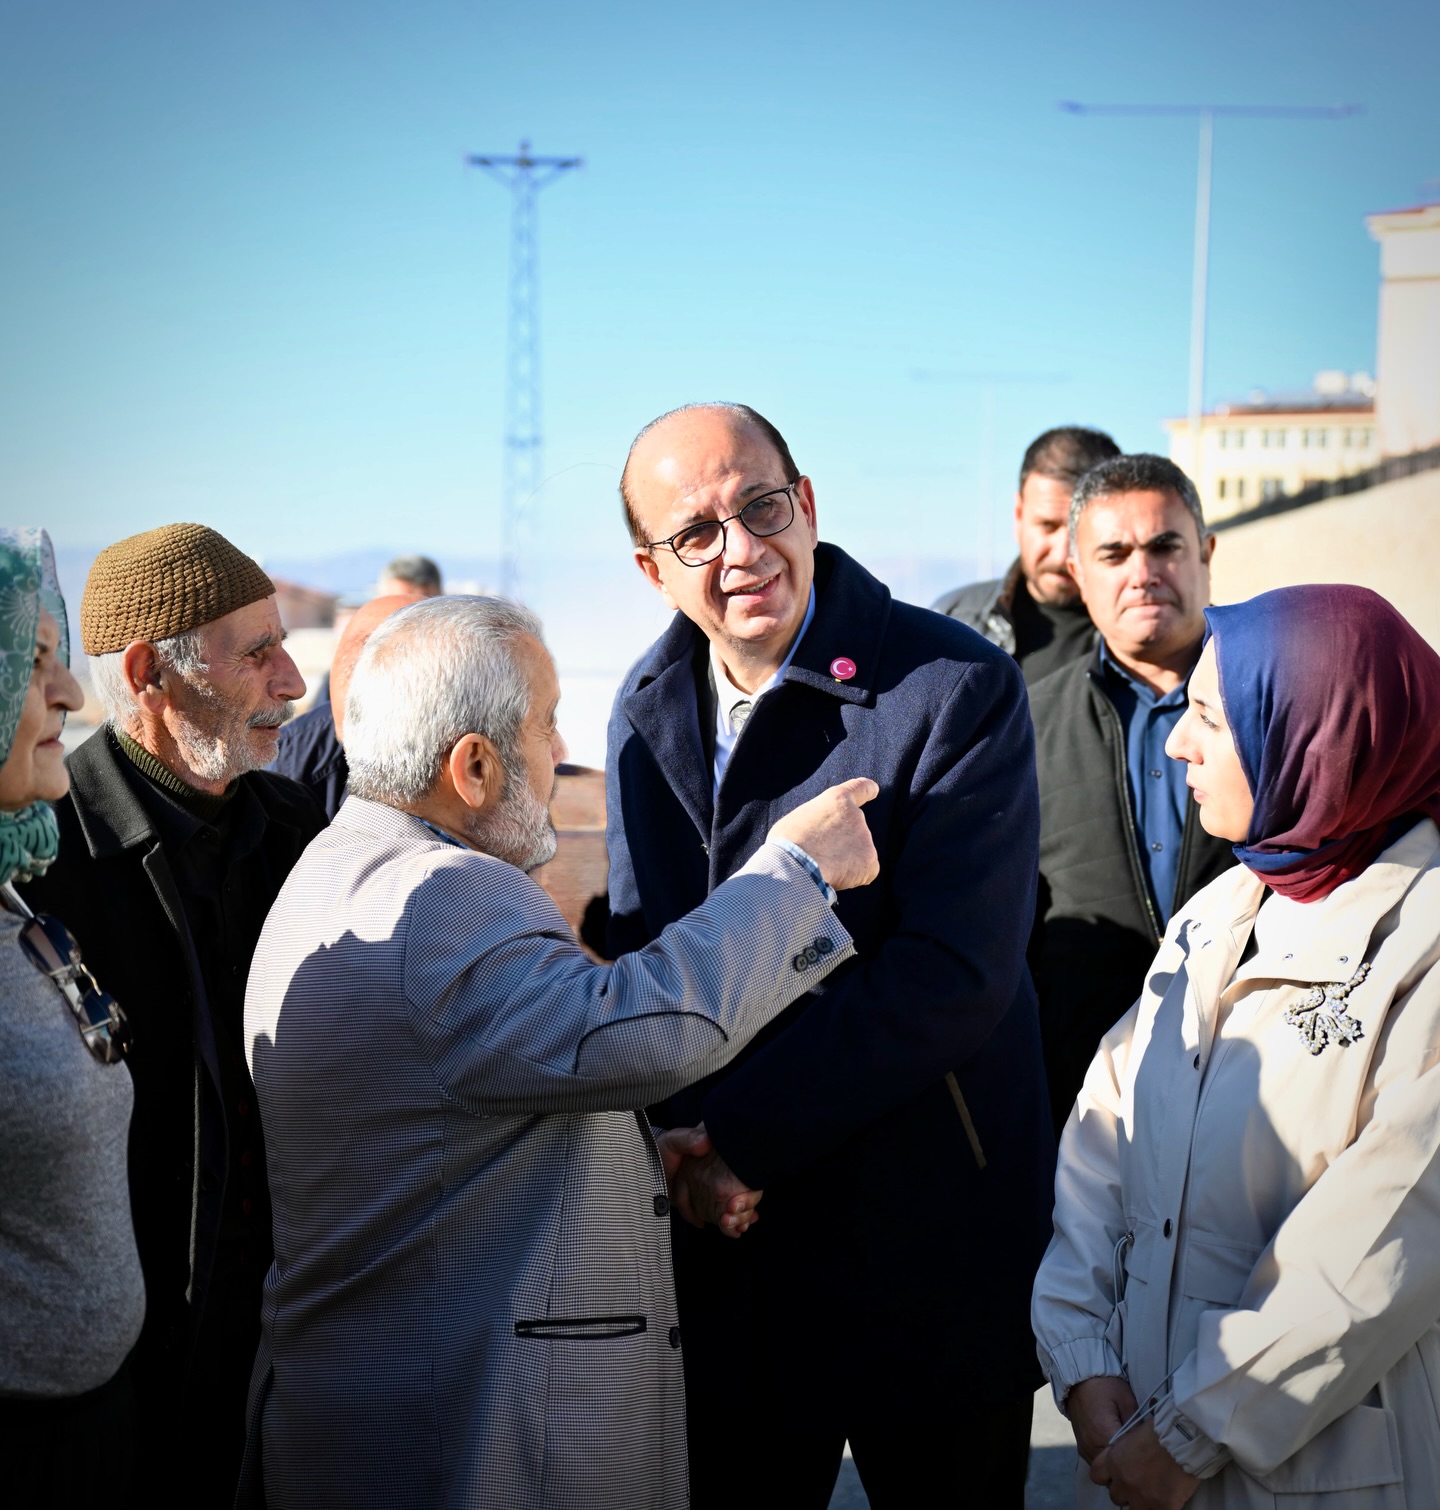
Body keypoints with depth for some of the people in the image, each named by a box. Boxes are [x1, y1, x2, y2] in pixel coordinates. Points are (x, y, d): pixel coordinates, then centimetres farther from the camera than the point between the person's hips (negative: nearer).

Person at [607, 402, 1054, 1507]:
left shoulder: (959, 688, -15)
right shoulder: (647, 708, 5)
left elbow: (955, 969, -21)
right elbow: (645, 945, 10)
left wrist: (743, 1135, -22)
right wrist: (679, 1139, -8)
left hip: (928, 1248, -5)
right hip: (721, 1246, 5)